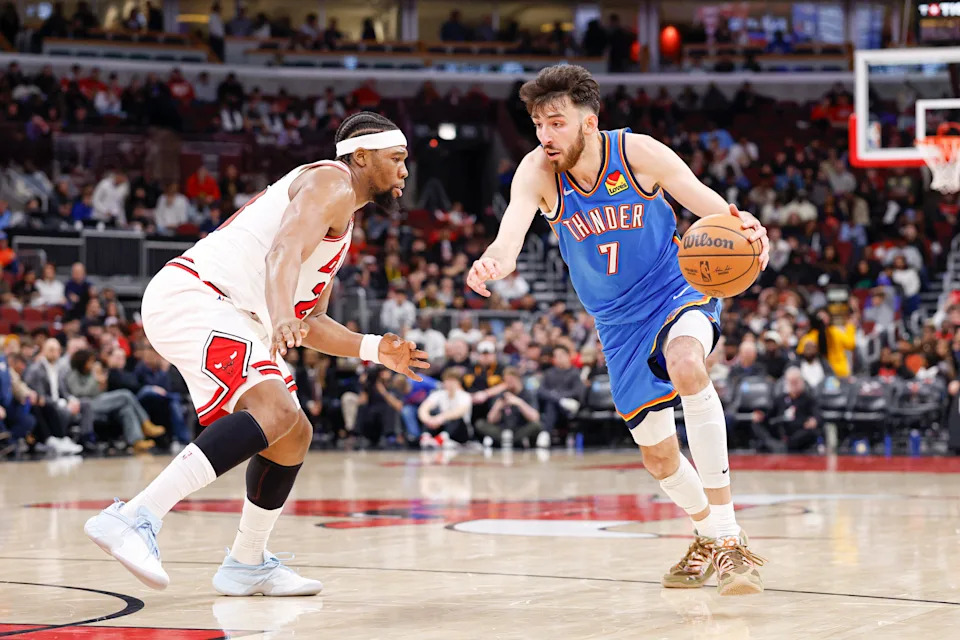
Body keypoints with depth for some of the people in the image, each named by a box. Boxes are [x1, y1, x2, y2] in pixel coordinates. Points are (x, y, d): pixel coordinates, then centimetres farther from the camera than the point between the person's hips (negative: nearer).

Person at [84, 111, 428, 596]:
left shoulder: (342, 223, 27)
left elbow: (311, 322, 32)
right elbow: (283, 252, -24)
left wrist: (376, 350, 22)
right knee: (274, 410, -29)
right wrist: (282, 319, -41)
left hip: (227, 318, 11)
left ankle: (246, 565, 29)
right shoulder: (330, 182, -4)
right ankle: (134, 519, -37)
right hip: (191, 296, -11)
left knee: (293, 435, 15)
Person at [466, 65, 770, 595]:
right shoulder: (537, 172, -15)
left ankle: (729, 538, -34)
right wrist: (491, 264, -54)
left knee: (686, 366, -37)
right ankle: (708, 537, 43)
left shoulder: (638, 152, -19)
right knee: (657, 455, 9)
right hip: (620, 321, 4)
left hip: (679, 289, -4)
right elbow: (510, 238, -29)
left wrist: (744, 228, -40)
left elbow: (713, 208, -16)